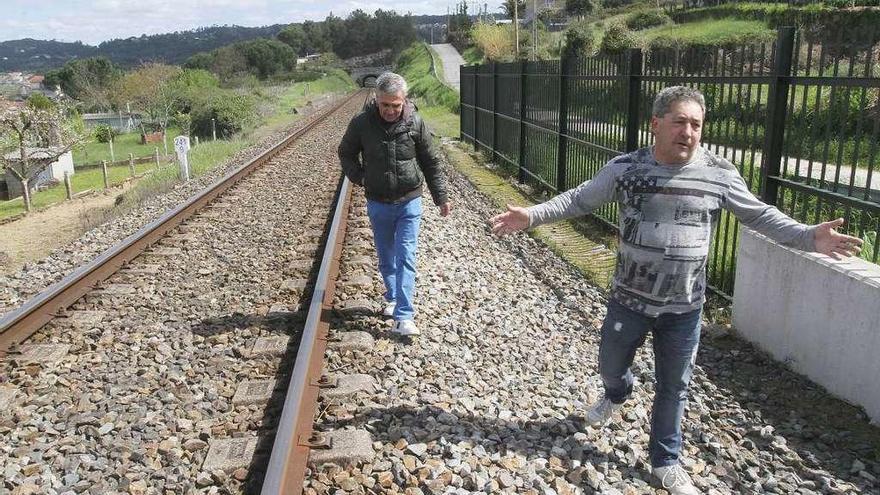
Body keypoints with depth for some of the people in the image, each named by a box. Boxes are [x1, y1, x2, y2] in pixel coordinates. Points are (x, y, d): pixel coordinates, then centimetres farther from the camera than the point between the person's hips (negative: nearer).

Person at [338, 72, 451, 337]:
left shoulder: (415, 123, -10)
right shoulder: (361, 123, -10)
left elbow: (431, 162, 1)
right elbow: (346, 153, 9)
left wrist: (441, 197, 3)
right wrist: (359, 177, -5)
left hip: (409, 203, -2)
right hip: (378, 204, 2)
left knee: (405, 258, -8)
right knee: (386, 257, 15)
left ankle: (404, 316, -8)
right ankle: (392, 298, 37)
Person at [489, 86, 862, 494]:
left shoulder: (720, 174, -8)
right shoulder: (624, 168, -9)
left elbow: (760, 216, 2)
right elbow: (578, 200, -2)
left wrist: (809, 237, -12)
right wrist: (531, 216, -12)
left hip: (684, 308, 0)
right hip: (628, 299, 0)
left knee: (673, 387, 14)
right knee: (610, 366, 20)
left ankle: (665, 460, 37)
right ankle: (617, 393, 58)